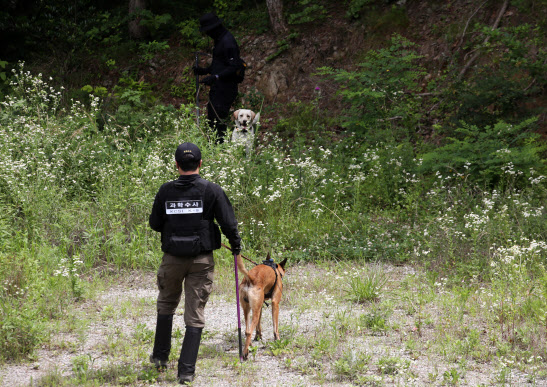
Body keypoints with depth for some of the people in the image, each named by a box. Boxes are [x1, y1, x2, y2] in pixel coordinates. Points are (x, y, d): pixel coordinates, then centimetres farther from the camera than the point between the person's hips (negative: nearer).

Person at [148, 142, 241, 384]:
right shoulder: (212, 191, -10)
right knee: (195, 316, 3)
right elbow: (228, 223, -10)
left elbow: (155, 224, 4)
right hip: (201, 260, -1)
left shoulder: (166, 191, -5)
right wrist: (235, 245, 8)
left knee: (166, 305, 24)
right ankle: (186, 370, -1)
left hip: (172, 258, 2)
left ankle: (160, 357, 30)